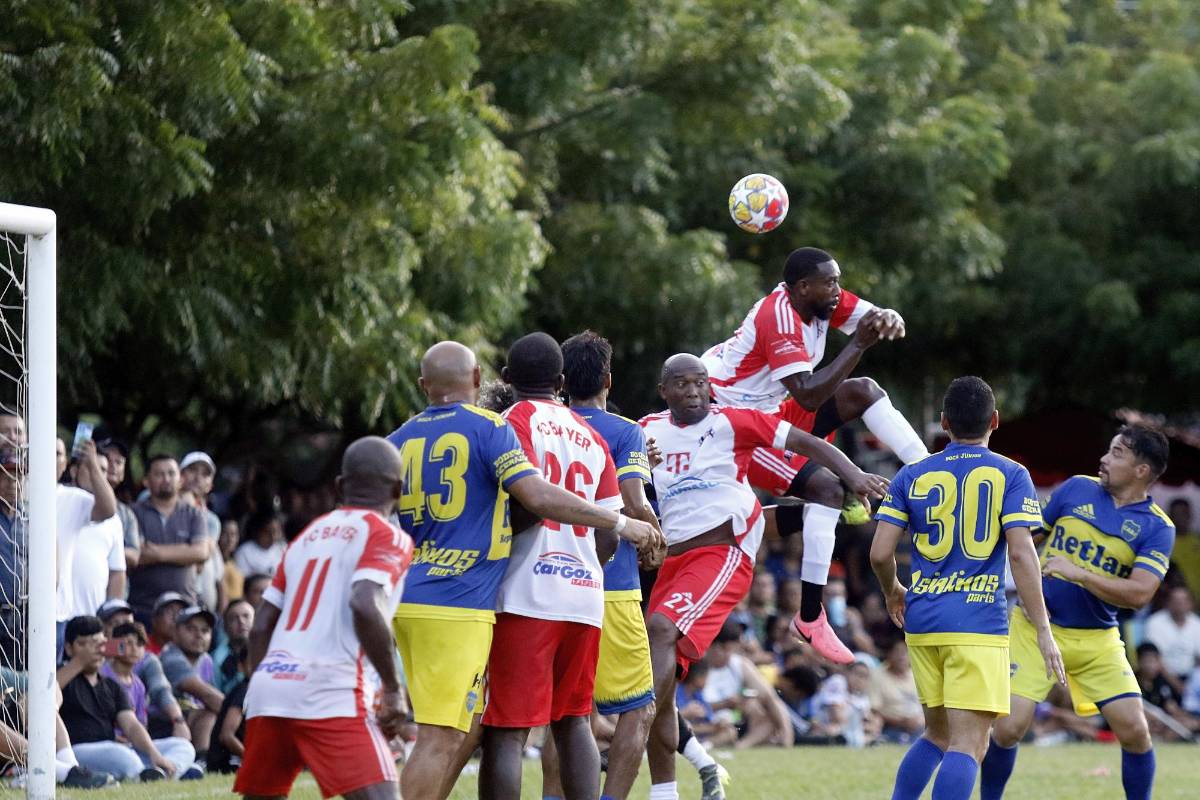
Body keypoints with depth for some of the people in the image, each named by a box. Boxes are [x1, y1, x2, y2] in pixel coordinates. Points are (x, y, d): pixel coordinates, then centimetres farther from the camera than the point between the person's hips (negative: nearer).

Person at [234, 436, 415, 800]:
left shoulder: (309, 535, 24)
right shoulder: (388, 537, 3)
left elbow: (261, 626, 21)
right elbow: (365, 605, -15)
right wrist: (392, 688, -10)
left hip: (270, 681, 7)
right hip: (331, 693, -7)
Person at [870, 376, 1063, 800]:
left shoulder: (912, 476, 7)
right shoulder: (1011, 475, 0)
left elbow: (880, 554, 2)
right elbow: (1021, 554, -10)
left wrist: (893, 591, 24)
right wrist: (1044, 632, -8)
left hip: (921, 623, 4)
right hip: (980, 626, -4)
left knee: (937, 735, 22)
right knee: (968, 745, -8)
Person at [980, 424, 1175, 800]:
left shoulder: (1157, 527, -6)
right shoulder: (1076, 489, 0)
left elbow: (1139, 593, -19)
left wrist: (1078, 573, -26)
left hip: (1097, 639, 0)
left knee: (1135, 732, -9)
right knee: (1009, 728, -11)